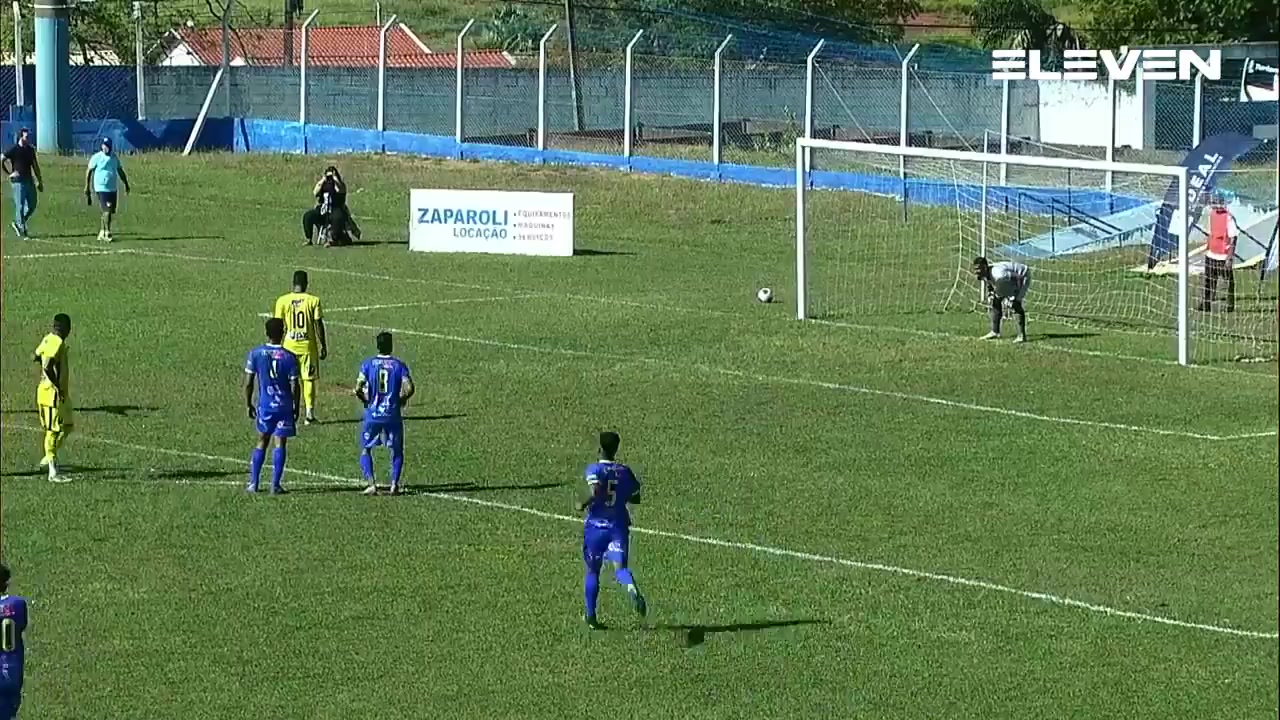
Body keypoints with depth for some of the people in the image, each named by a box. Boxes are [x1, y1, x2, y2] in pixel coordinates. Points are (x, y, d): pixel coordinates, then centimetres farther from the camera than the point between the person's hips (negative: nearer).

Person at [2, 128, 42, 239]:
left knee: (32, 205, 6)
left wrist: (40, 181, 19)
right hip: (18, 181, -6)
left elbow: (35, 166, 19)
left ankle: (18, 223, 22)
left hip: (29, 179, 6)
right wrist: (10, 173, -10)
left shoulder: (30, 150, 13)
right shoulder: (14, 149, -6)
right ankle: (21, 229, -2)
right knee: (20, 205, -7)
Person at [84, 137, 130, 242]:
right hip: (101, 188, -6)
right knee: (107, 210, -14)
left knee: (111, 212, 8)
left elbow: (120, 171, 20)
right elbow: (89, 171, -3)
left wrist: (126, 184, 17)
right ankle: (107, 233, -11)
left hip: (113, 189, 6)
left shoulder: (114, 158, 12)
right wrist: (87, 187, -8)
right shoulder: (97, 157, -5)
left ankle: (101, 233, 19)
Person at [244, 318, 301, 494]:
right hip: (285, 406, -2)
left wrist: (248, 405, 9)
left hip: (265, 406, 2)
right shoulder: (289, 357, -8)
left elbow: (248, 383, -2)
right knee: (280, 444, 3)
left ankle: (253, 483, 14)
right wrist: (296, 407, 6)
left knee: (262, 442, 16)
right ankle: (275, 485, 0)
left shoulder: (255, 354, -4)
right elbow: (294, 386, -7)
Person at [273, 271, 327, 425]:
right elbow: (319, 325, -5)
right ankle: (310, 414, 5)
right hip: (308, 346, -1)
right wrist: (323, 347, 3)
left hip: (289, 346, 1)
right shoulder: (313, 301, -6)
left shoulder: (282, 301, -4)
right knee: (309, 379, 7)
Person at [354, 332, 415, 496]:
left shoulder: (368, 364, -1)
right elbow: (409, 388, -10)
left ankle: (371, 484, -3)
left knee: (366, 450, 13)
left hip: (372, 415, 0)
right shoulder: (399, 365, -1)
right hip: (393, 415, 0)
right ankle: (394, 483, 2)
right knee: (396, 451, 17)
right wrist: (401, 400, 9)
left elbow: (358, 388, -10)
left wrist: (366, 400, 9)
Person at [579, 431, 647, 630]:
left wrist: (584, 504, -8)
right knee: (620, 567, -10)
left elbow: (595, 492, -25)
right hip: (619, 527, 2)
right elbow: (636, 498, 13)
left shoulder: (594, 469, -7)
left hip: (596, 526, -2)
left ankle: (591, 617, 19)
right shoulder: (625, 472, 5)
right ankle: (632, 590, -45)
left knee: (592, 571, 14)